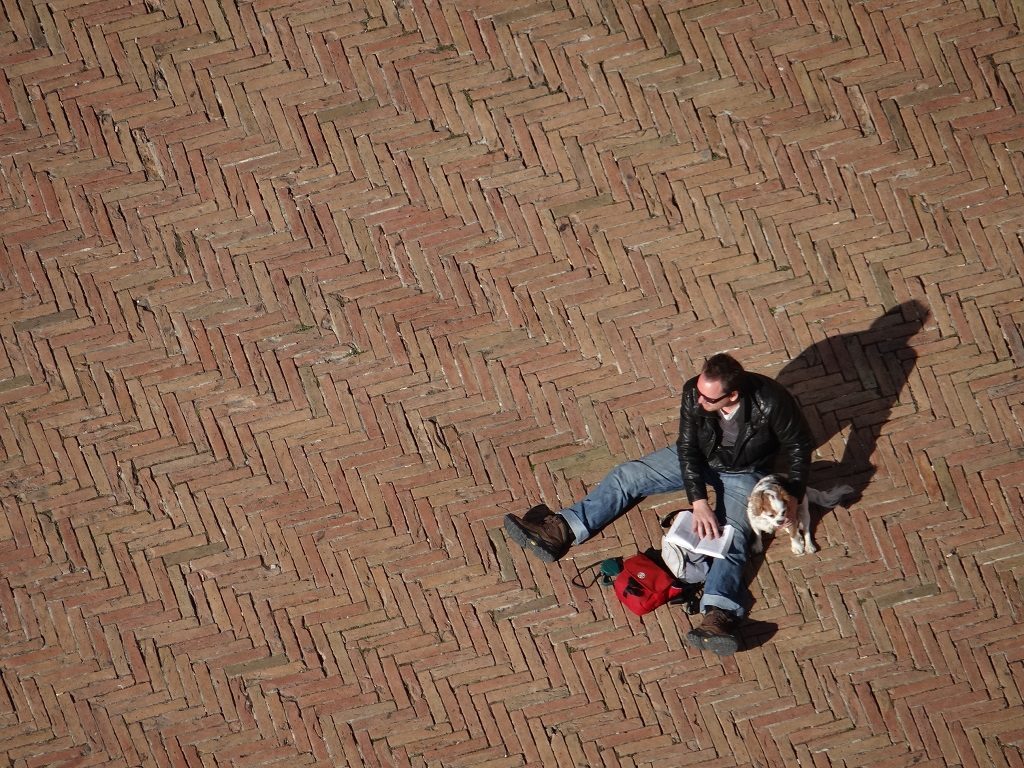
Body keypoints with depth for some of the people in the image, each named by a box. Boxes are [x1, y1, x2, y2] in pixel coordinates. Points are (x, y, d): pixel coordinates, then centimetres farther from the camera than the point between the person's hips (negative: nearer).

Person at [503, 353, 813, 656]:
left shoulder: (771, 401, -33)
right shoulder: (694, 392, -25)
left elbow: (799, 446, -16)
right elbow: (688, 448, -19)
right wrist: (698, 502, -29)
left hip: (743, 473, -4)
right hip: (700, 457, 4)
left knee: (732, 535, -30)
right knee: (626, 476, -6)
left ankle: (719, 615, -52)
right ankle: (562, 532, -14)